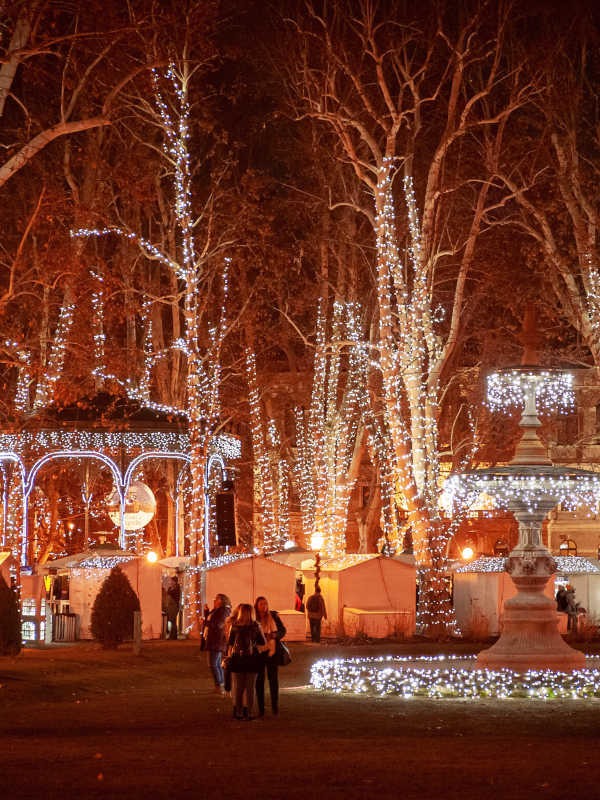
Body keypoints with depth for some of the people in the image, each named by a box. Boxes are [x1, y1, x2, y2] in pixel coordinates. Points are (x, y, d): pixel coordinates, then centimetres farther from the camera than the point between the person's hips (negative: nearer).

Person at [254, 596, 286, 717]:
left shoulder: (274, 616, 1)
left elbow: (283, 630, 8)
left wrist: (274, 635, -13)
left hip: (271, 652, 1)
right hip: (258, 652, -1)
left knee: (273, 679, 3)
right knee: (259, 680, 3)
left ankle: (275, 706, 14)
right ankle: (261, 709, 9)